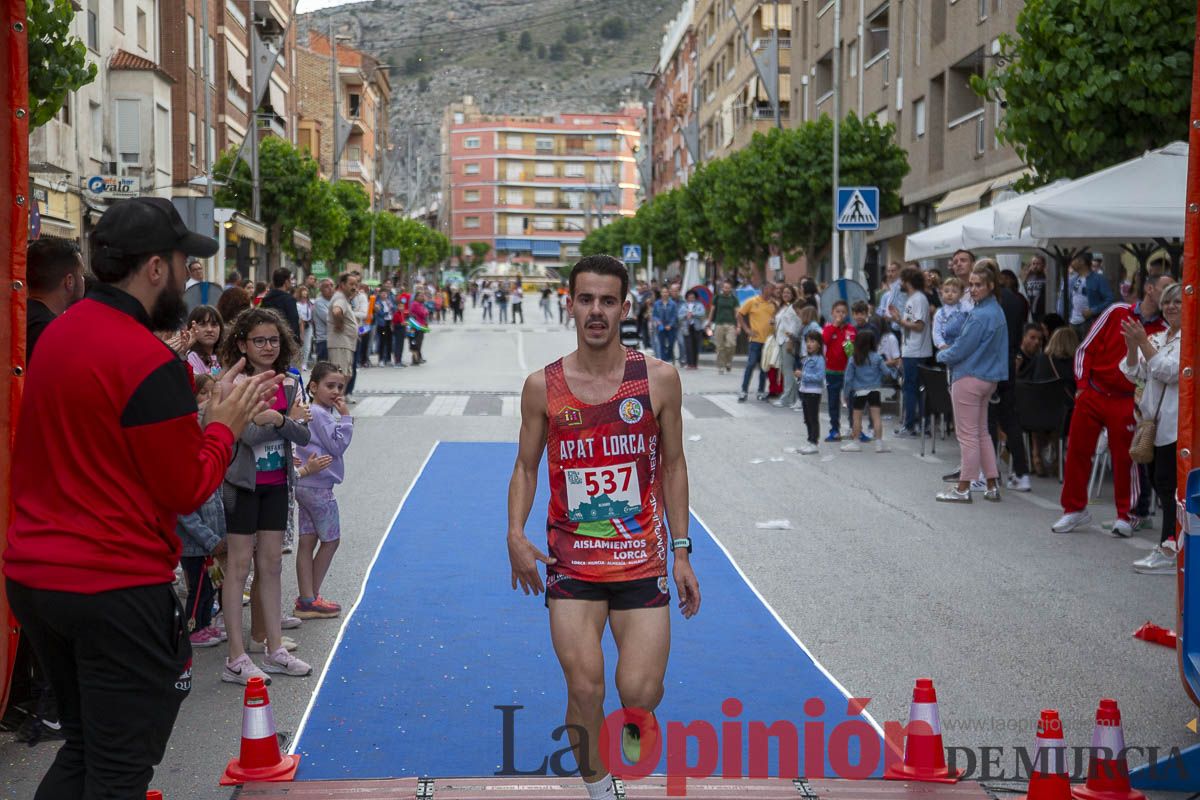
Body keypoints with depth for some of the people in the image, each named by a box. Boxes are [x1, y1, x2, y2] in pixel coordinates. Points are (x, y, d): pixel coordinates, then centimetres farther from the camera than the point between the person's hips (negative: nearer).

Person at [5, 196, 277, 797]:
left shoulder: (55, 336, 7)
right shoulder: (149, 361, -19)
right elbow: (188, 491, -15)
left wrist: (192, 408, 12)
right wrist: (223, 425, 1)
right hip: (116, 588, -8)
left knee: (81, 751, 23)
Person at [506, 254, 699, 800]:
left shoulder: (659, 379, -2)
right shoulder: (542, 387, -1)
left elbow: (673, 465, 6)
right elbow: (525, 467, 8)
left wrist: (681, 552, 3)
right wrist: (515, 535, -8)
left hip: (642, 558, 0)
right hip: (571, 562, 0)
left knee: (640, 689, -7)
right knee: (584, 689, -5)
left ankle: (636, 715, 31)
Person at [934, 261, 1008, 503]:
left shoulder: (981, 315, -20)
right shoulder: (996, 311, 10)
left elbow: (961, 349, -17)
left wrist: (941, 356, 2)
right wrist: (949, 352, 9)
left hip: (970, 379, -9)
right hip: (988, 377, 9)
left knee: (968, 435, -1)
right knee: (981, 432, 16)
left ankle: (963, 489, 7)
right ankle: (992, 486, 19)